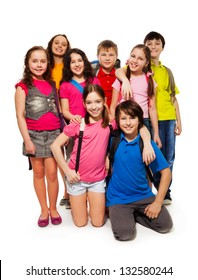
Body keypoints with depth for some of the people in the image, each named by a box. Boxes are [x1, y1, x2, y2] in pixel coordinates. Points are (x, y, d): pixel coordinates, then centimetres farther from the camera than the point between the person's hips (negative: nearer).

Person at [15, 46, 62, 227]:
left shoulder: (51, 84, 10)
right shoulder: (23, 86, -1)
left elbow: (58, 110, 11)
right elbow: (20, 115, -4)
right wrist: (27, 140, -10)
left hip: (53, 133, 2)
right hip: (34, 134, -2)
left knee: (52, 172, 1)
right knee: (38, 173, 8)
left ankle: (53, 209, 18)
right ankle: (44, 210, 22)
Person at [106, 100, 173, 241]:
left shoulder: (147, 143, -9)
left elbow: (166, 171, -6)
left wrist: (158, 202, -10)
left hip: (144, 195, 2)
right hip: (118, 197, -1)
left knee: (165, 225, -10)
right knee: (124, 233, -22)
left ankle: (133, 214, 13)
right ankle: (118, 213, 11)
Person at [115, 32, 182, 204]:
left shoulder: (167, 71, 16)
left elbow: (173, 97, 16)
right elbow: (119, 71, -14)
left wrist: (179, 120, 11)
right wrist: (125, 80, -35)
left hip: (169, 119, 5)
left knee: (169, 157, 8)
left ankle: (165, 192, 24)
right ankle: (158, 191, 19)